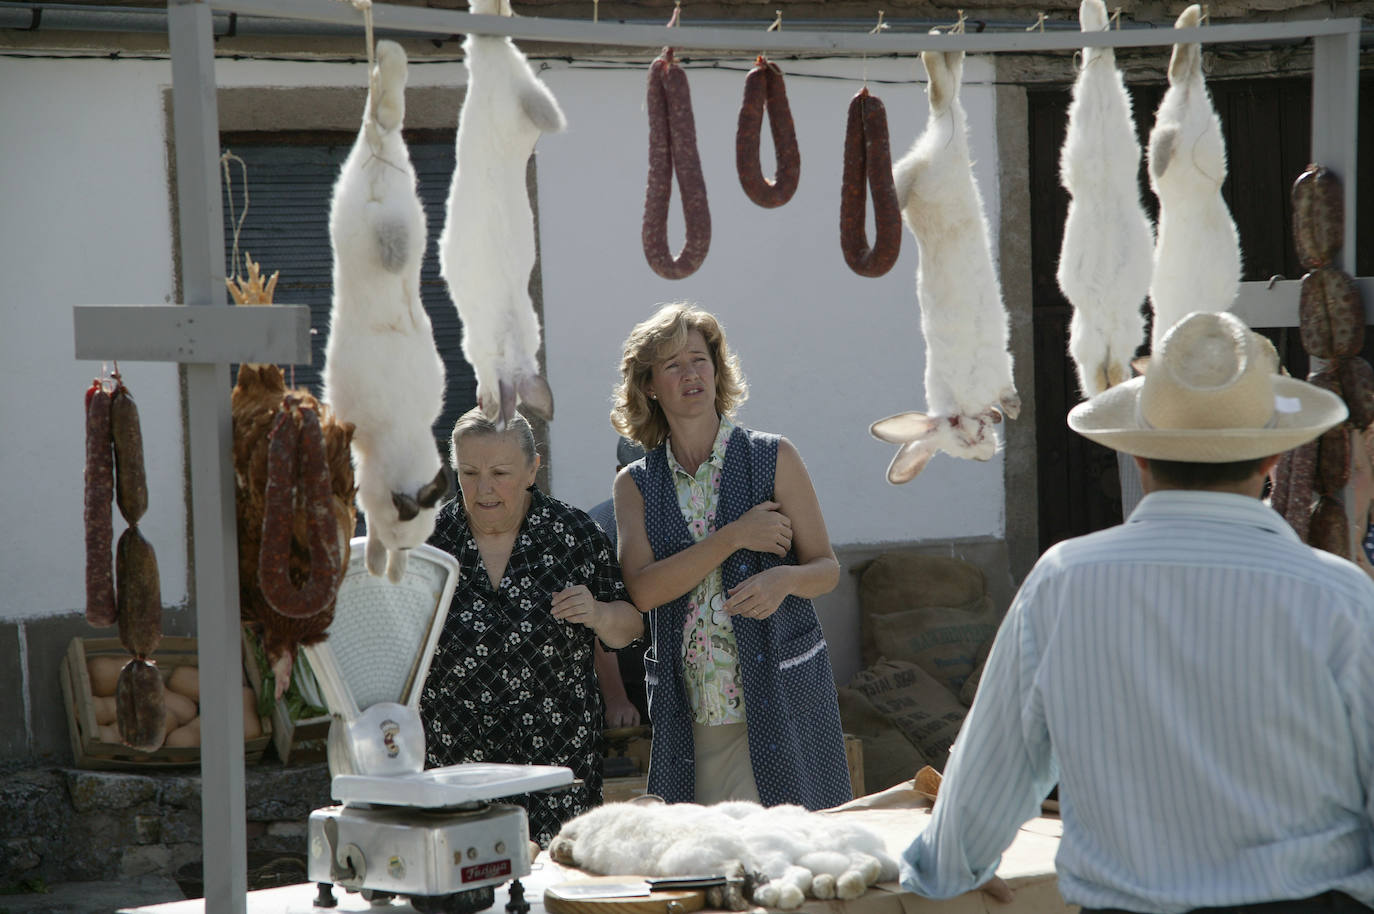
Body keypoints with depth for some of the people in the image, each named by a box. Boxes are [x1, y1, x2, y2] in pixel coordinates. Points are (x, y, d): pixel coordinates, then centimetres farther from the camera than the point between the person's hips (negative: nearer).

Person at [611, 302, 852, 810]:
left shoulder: (772, 459, 3)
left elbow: (827, 569, 5)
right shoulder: (635, 484, 7)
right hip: (690, 713, 1)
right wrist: (736, 537, -15)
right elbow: (643, 589, -8)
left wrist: (785, 579, -19)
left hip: (781, 696, -1)